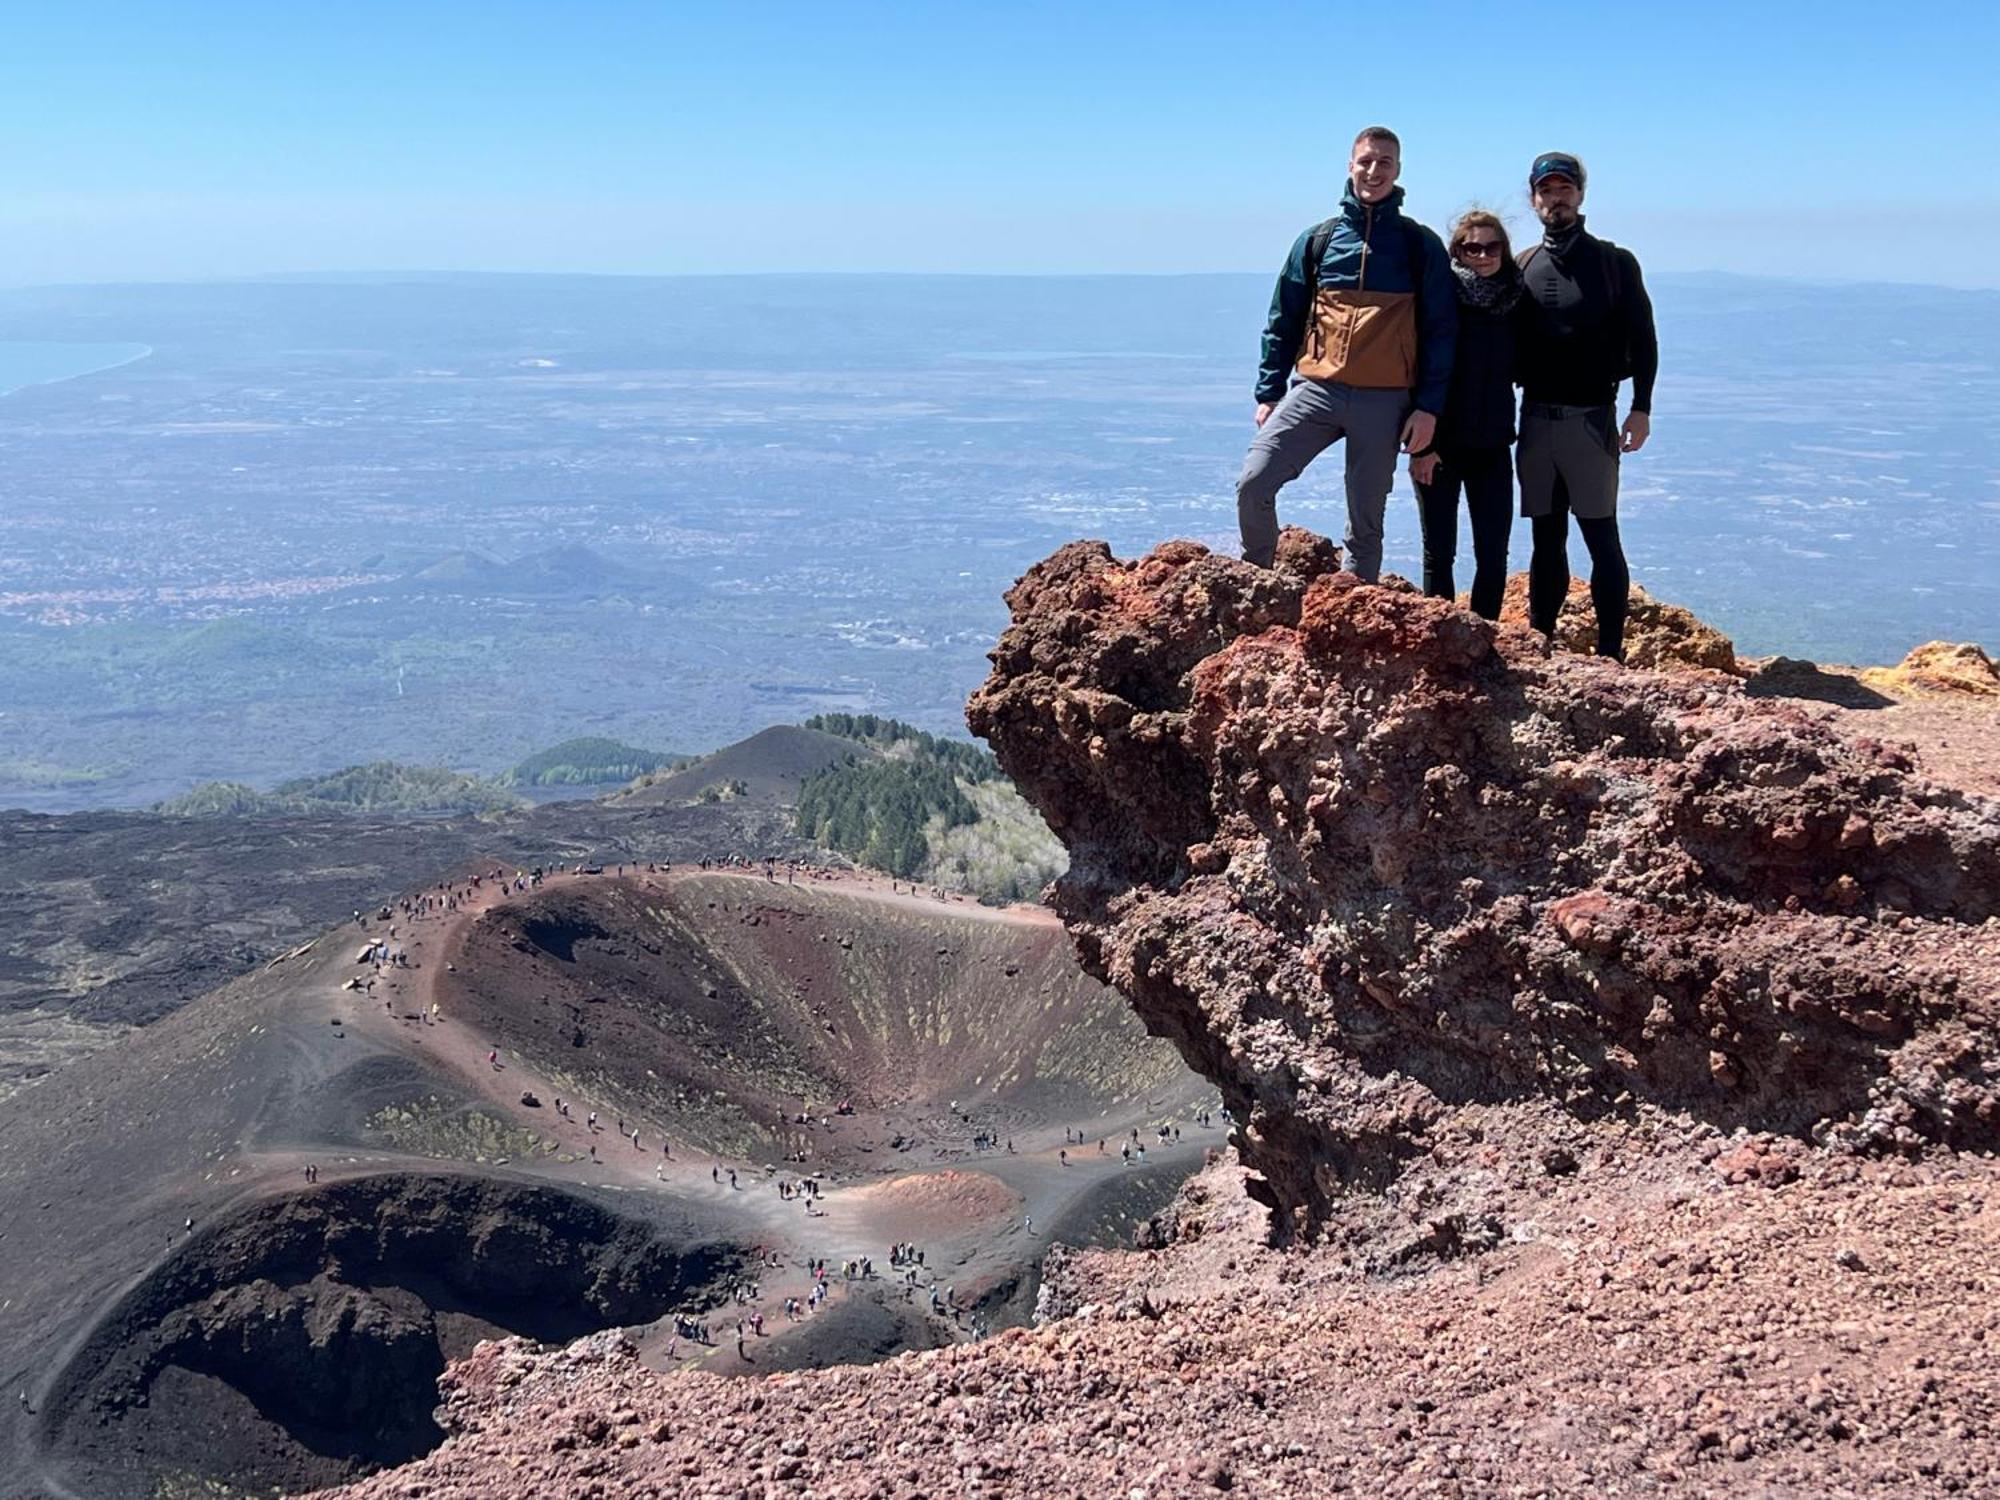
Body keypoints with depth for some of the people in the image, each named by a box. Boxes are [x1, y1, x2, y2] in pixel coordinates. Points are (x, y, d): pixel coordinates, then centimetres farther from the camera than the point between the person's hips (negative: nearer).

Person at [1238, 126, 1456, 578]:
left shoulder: (1421, 247, 6)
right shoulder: (1317, 240, 9)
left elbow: (1439, 331, 3)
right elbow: (1282, 322, 12)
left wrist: (1429, 406, -5)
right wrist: (1268, 393, 7)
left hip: (1384, 401, -1)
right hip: (1315, 389, 1)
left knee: (1366, 522, 5)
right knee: (1253, 483, -14)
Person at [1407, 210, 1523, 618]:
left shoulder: (1514, 303, 6)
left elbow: (1520, 370, 16)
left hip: (1492, 446, 3)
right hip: (1440, 446, -3)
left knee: (1493, 554, 1)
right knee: (1439, 553, 2)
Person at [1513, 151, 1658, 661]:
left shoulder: (1614, 262, 2)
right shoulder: (1522, 268, 10)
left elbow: (1642, 339, 0)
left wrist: (1641, 408, -9)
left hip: (1591, 420, -3)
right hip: (1536, 421, 4)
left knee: (1601, 537, -4)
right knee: (1546, 540, 8)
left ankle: (1611, 652, -2)